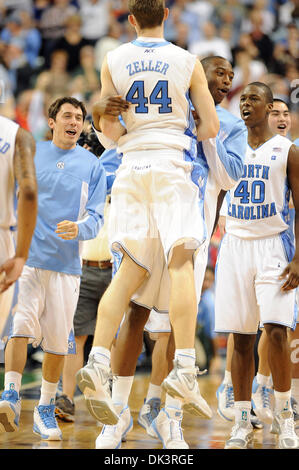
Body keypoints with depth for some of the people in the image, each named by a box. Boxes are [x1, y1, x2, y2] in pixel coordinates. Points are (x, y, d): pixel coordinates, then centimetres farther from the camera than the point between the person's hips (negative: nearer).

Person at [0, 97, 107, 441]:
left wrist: (78, 228, -18)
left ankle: (45, 410, 15)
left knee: (58, 339, 3)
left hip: (66, 262, 1)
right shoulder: (28, 154, 8)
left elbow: (96, 217, 4)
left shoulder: (91, 165, 8)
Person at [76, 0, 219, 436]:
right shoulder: (188, 61, 4)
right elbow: (211, 127, 4)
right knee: (181, 259, -8)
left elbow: (108, 129, 6)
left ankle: (97, 363, -9)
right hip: (173, 162, -3)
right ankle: (184, 367, -20)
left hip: (132, 165, 3)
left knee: (131, 269, 5)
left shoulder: (112, 61, 8)